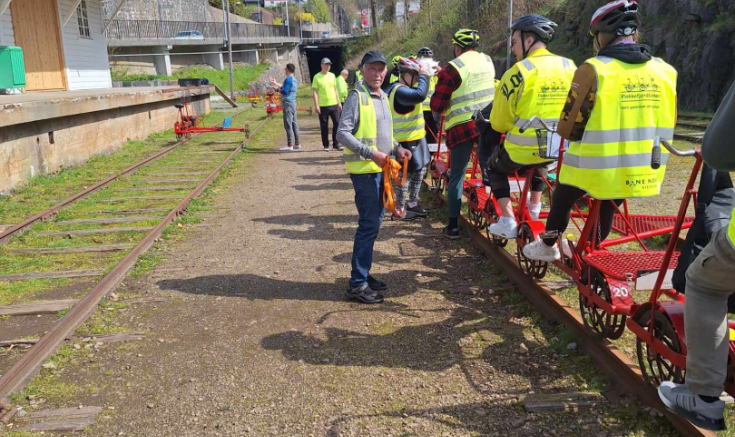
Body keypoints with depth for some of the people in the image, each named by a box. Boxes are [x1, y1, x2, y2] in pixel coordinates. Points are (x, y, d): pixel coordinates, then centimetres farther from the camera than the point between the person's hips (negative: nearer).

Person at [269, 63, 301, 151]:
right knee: (294, 124, 10)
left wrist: (278, 89, 0)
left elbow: (284, 91, -19)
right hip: (293, 103, 9)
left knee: (288, 124, -8)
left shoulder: (288, 79, -14)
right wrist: (275, 83, 33)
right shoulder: (294, 79, 15)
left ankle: (289, 145, -8)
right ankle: (297, 144, 13)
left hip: (288, 103, -9)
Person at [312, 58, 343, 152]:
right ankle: (326, 145, 13)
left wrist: (339, 102, 13)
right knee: (324, 126, 3)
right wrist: (316, 105, -14)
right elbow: (315, 92, -6)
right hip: (323, 106, -4)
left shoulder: (332, 75, 11)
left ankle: (336, 144, 10)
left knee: (337, 124, 1)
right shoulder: (317, 77, -4)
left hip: (334, 105, 4)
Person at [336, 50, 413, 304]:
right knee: (369, 224, -9)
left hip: (380, 169, 9)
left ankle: (363, 273, 25)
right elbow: (343, 133, -18)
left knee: (374, 223, 14)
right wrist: (371, 153, -23)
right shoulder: (356, 97, -10)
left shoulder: (383, 98, 16)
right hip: (364, 170, -9)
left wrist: (396, 149, 7)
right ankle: (357, 284, -2)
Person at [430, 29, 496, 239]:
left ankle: (453, 226, 6)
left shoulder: (452, 68, -8)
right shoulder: (488, 61, 10)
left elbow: (438, 101, -5)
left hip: (462, 127, -4)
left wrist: (437, 115, 15)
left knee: (457, 176, 3)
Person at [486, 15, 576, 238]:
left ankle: (508, 221, 11)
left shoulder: (518, 71, -14)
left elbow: (498, 123, -8)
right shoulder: (570, 66, 1)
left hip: (523, 152, -5)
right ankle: (535, 208, 38)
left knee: (494, 167, 23)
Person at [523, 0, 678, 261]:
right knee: (607, 209, 30)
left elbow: (567, 128, -11)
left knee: (562, 200, 24)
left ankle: (547, 247, 41)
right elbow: (667, 124, 11)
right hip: (643, 174, 5)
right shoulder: (665, 71, 0)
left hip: (597, 168, -4)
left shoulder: (593, 69, -15)